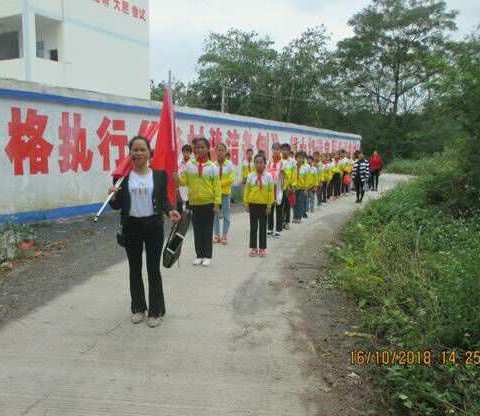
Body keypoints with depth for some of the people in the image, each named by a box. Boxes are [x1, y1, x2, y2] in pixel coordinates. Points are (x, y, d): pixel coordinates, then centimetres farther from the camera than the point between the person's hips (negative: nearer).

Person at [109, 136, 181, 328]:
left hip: (153, 225, -1)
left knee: (153, 269, 5)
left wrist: (170, 211, -17)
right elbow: (117, 205, 0)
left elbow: (163, 199, 3)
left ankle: (156, 311, 19)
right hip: (131, 226, 1)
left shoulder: (159, 174, -1)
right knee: (135, 269, 13)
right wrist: (113, 197, -21)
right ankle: (138, 308, 29)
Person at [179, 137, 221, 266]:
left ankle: (207, 256, 14)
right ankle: (199, 255, 20)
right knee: (197, 230, 10)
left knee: (207, 231, 5)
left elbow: (216, 186, -6)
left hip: (208, 203, -2)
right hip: (194, 203, 3)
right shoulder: (189, 165, 2)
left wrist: (217, 203, -11)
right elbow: (183, 181, 3)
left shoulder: (212, 167, -4)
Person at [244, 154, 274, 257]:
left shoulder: (268, 176, -3)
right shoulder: (250, 176, 0)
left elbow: (271, 191, -3)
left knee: (263, 227, 7)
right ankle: (253, 248, 14)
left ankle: (262, 248, 15)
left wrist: (269, 205, -6)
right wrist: (246, 204, -1)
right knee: (253, 227, 6)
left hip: (264, 204, -1)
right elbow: (246, 190, 2)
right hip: (253, 204, 1)